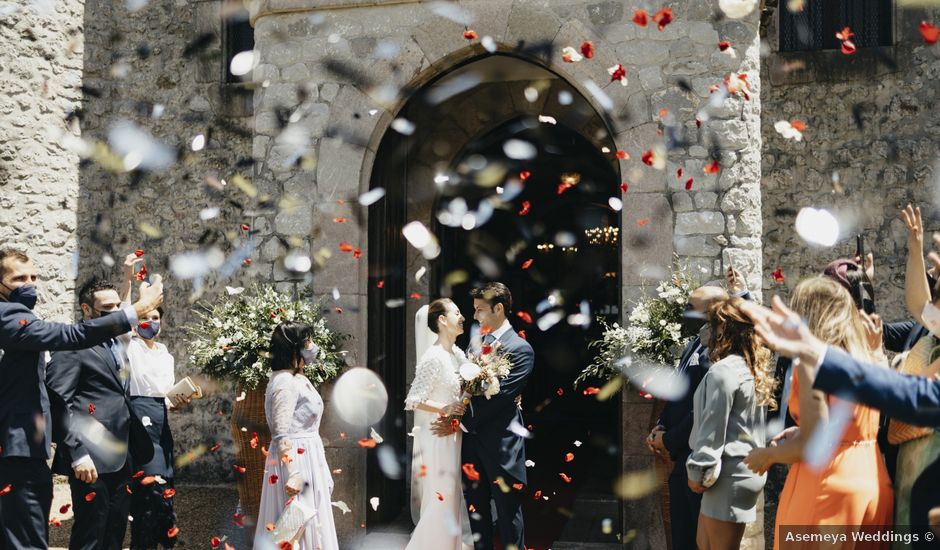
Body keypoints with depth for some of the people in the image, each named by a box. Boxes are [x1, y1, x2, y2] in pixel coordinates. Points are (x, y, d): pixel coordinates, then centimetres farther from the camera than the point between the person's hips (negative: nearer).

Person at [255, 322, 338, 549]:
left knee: (307, 520, 13)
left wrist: (321, 471, 20)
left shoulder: (298, 379, 13)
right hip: (295, 461, -10)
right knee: (297, 523, -3)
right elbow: (282, 434, -21)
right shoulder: (285, 383, -17)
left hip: (308, 458, 10)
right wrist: (293, 475, -25)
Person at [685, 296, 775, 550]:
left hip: (728, 474, -9)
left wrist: (699, 473, -9)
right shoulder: (755, 369, 10)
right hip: (746, 469, 9)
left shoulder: (723, 371, -17)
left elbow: (713, 428, -17)